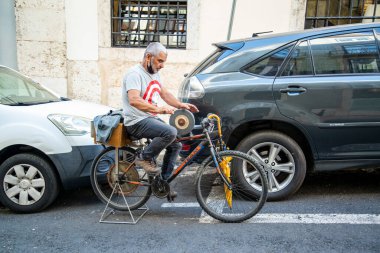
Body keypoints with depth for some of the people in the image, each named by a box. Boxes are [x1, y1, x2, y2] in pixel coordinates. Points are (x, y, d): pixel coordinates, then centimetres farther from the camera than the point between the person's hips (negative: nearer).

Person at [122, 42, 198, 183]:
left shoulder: (154, 74, 14)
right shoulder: (135, 73, -15)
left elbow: (165, 94, 18)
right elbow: (134, 100, -29)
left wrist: (181, 105, 1)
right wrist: (159, 109, -35)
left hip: (152, 119, 9)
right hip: (137, 122, -9)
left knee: (176, 145, 2)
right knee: (170, 133, -29)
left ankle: (163, 182, 14)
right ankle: (144, 158, -7)